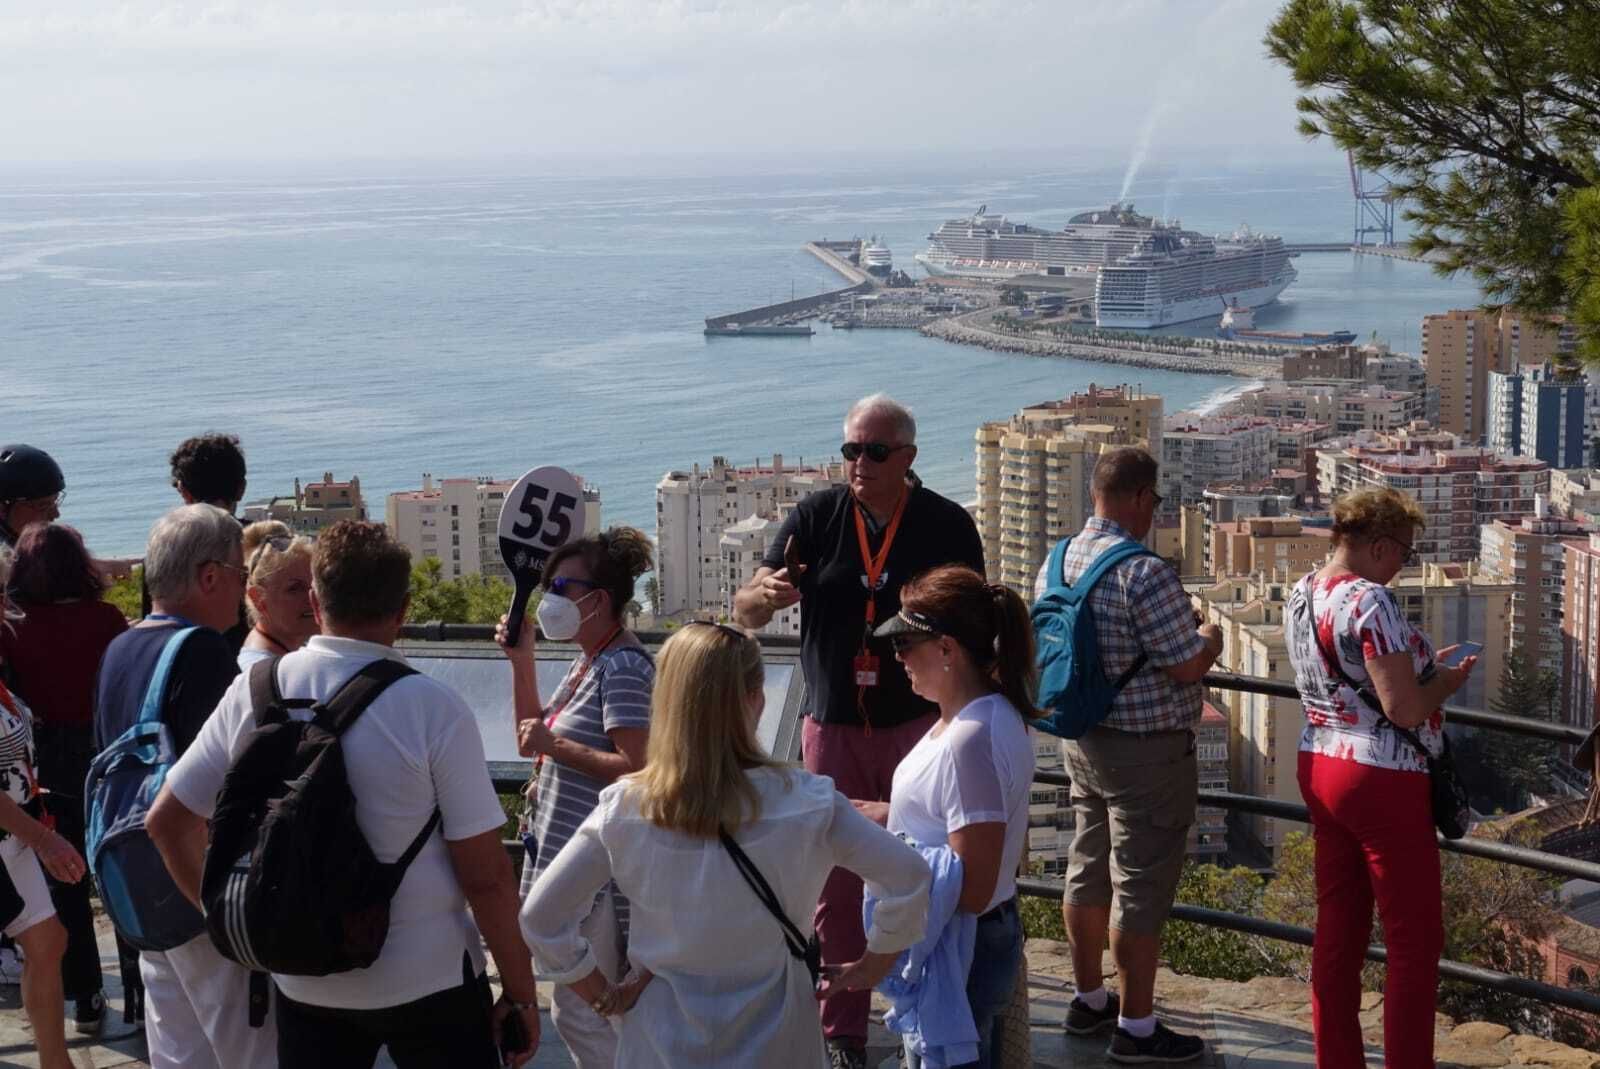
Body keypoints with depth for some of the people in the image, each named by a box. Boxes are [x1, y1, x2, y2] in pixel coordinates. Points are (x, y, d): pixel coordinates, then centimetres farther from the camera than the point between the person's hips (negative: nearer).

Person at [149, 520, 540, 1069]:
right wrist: (520, 990, -4)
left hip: (302, 981, 4)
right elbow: (485, 874, -14)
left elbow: (167, 821, 4)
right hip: (426, 981, -3)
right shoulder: (433, 708, -16)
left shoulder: (253, 692, -5)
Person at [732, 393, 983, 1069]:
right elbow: (745, 612, -6)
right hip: (832, 728, 2)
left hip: (919, 725, -1)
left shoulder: (947, 526, -2)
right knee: (835, 886, 6)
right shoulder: (816, 518, 0)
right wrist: (764, 594, -30)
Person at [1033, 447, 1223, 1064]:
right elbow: (1187, 666, -20)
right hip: (1148, 751, -8)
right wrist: (1208, 640, 3)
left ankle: (1089, 1000, 33)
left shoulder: (1056, 563, 3)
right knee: (1141, 885, 0)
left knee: (1088, 869, 19)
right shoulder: (1144, 573, -23)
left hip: (1081, 741, 8)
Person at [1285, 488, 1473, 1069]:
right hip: (1382, 781, -9)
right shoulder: (1371, 601, -21)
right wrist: (1447, 681, -5)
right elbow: (1404, 709, -24)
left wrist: (1417, 664, 16)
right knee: (1415, 940, 3)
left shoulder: (1302, 595, 7)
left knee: (1338, 931, 14)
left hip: (1320, 767, 9)